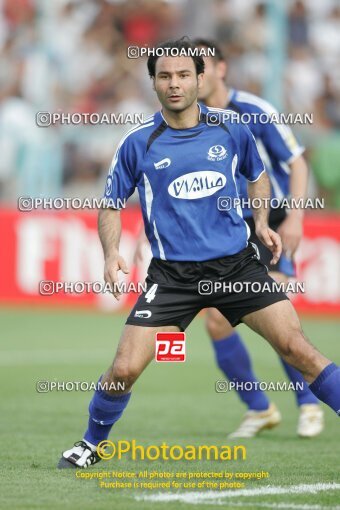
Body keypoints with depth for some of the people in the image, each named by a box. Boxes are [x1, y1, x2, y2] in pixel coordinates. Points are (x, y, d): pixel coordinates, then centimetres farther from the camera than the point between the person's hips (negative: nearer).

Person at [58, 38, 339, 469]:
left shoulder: (232, 130, 2)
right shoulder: (138, 144, -3)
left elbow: (257, 176, 21)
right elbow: (111, 204, 8)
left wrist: (261, 221, 5)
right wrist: (111, 253, -9)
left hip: (237, 264, 1)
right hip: (172, 274, -1)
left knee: (297, 348, -10)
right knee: (124, 369, -8)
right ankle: (91, 445, 18)